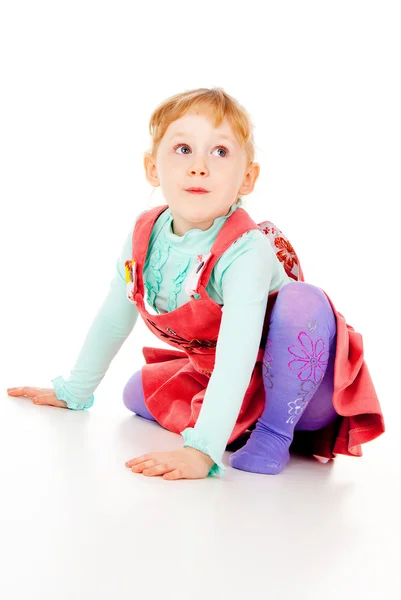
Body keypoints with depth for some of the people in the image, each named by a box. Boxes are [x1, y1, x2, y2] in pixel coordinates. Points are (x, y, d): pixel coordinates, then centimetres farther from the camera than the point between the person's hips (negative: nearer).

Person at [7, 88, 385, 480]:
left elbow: (236, 361, -42)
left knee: (301, 300, -33)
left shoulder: (247, 252, -33)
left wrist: (201, 451, -50)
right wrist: (73, 391, 12)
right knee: (139, 391, 2)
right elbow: (114, 317, 4)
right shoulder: (144, 236, -12)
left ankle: (275, 434, -18)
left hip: (296, 389, -7)